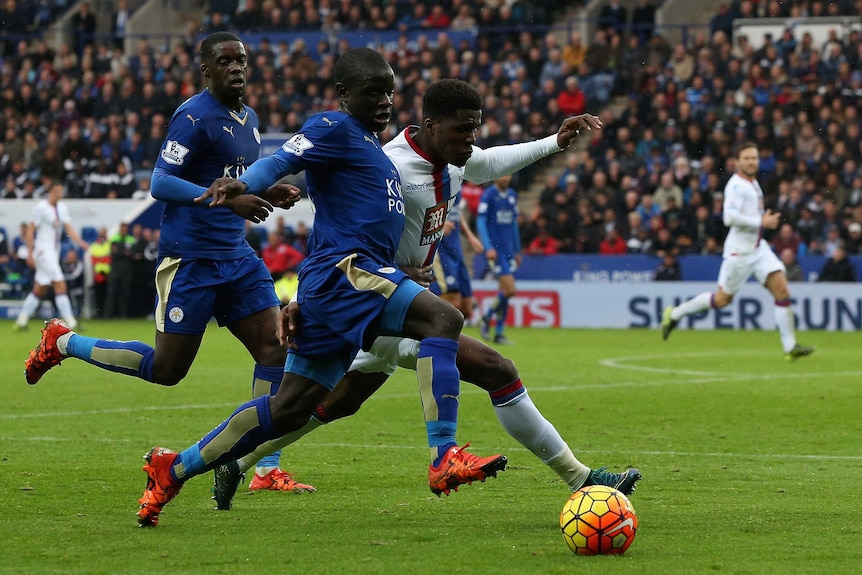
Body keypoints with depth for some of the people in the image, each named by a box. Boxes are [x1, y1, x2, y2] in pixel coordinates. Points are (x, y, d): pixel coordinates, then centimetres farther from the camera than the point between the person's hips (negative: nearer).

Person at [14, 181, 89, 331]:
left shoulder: (62, 207, 10)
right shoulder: (41, 207, -11)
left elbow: (68, 228, 7)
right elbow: (30, 230, -10)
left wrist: (80, 241, -11)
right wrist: (30, 253, -12)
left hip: (54, 251, 8)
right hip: (43, 250, -8)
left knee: (40, 289, 10)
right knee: (60, 284, -15)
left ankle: (21, 320, 18)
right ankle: (70, 322, -17)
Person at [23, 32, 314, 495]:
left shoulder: (249, 119, 14)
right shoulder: (194, 116, -13)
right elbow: (160, 183, -20)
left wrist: (269, 195, 8)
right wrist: (227, 199, -28)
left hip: (236, 257, 8)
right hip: (189, 260, -8)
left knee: (275, 346, -6)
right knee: (167, 368, -2)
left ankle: (267, 468, -3)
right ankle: (63, 342, 19)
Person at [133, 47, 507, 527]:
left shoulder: (372, 145, 25)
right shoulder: (335, 128, -3)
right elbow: (283, 159, -19)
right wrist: (243, 186, -38)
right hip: (343, 270, -10)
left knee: (289, 409, 9)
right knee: (445, 319, -25)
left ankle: (175, 469, 17)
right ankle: (445, 458, -34)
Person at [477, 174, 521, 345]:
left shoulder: (512, 195, 12)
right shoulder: (488, 195, -7)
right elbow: (480, 223, -10)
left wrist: (517, 250, 20)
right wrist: (488, 248, -19)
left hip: (508, 250, 6)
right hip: (495, 250, -6)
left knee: (505, 292, 4)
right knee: (509, 289, -14)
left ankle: (499, 334, 10)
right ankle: (486, 318, 6)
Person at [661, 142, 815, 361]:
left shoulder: (753, 183, 13)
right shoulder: (736, 185, -16)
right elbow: (730, 217, -27)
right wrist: (761, 222, -23)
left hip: (758, 248, 8)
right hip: (740, 251, -8)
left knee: (782, 290, -6)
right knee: (722, 299, 3)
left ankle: (790, 347, -5)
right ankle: (674, 314, 23)